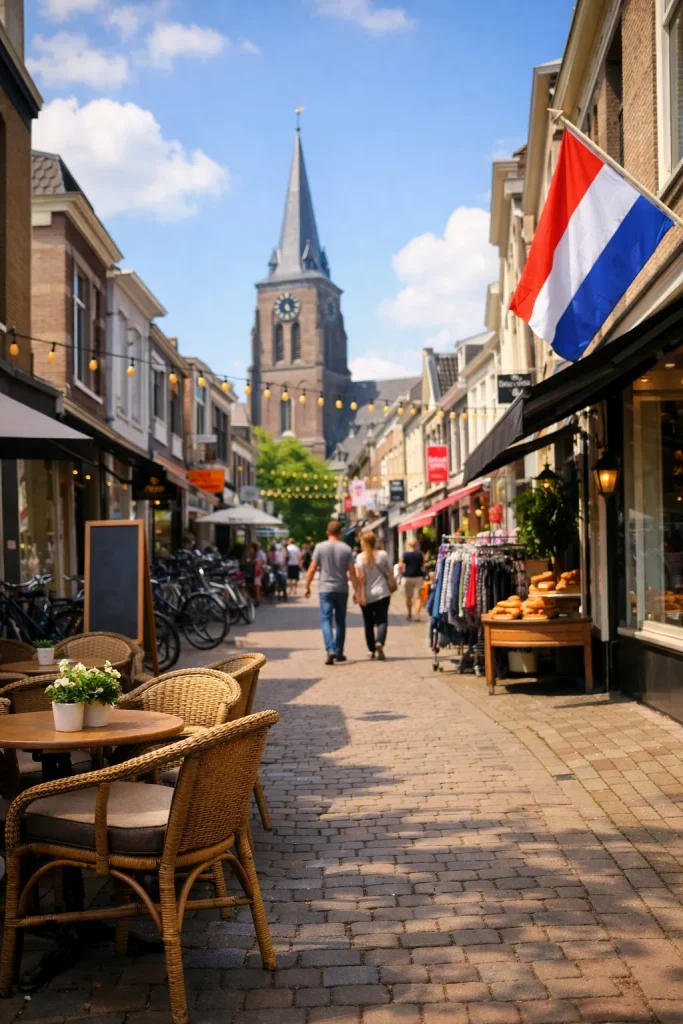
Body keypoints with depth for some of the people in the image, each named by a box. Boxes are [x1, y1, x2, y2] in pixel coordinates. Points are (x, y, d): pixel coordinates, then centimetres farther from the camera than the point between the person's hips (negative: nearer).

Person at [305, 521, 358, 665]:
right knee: (340, 622, 14)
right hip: (342, 590, 2)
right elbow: (352, 572, -3)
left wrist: (307, 586, 6)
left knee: (326, 620, -3)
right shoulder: (346, 549, -1)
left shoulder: (320, 547, -3)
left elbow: (312, 569, -4)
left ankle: (330, 650, -22)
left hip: (326, 589, -2)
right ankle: (339, 652, 19)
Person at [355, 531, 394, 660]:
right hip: (382, 593, 0)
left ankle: (372, 650, 18)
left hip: (367, 595, 0)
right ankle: (379, 642, -28)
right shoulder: (383, 555, 0)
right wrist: (390, 587, 20)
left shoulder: (360, 557, -7)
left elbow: (360, 577, -13)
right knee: (381, 620, -1)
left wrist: (360, 595, -14)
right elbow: (390, 572, 3)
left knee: (369, 623, 12)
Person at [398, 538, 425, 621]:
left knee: (408, 597, 14)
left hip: (407, 577, 0)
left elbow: (400, 566, -7)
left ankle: (409, 614, 26)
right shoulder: (420, 554, -1)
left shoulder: (405, 554, -6)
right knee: (418, 597, 1)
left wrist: (400, 577, 0)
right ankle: (417, 615, -10)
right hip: (418, 577, 0)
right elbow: (423, 565, 8)